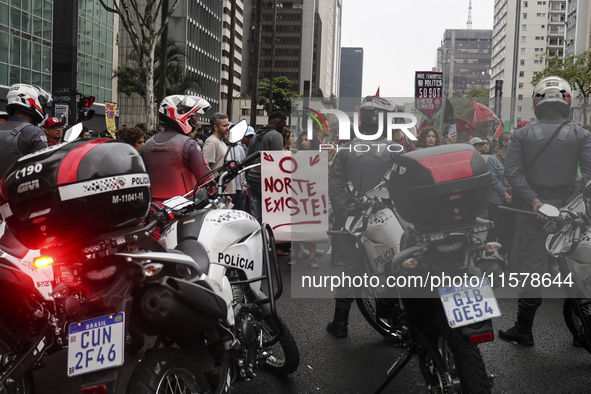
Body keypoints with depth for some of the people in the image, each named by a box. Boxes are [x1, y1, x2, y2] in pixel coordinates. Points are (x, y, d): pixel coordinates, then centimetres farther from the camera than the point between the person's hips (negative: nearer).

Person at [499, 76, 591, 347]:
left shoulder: (522, 134, 2)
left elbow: (511, 171, -10)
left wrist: (533, 199, -14)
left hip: (532, 209, 0)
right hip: (567, 207, 0)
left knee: (533, 266, 5)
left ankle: (523, 331, 9)